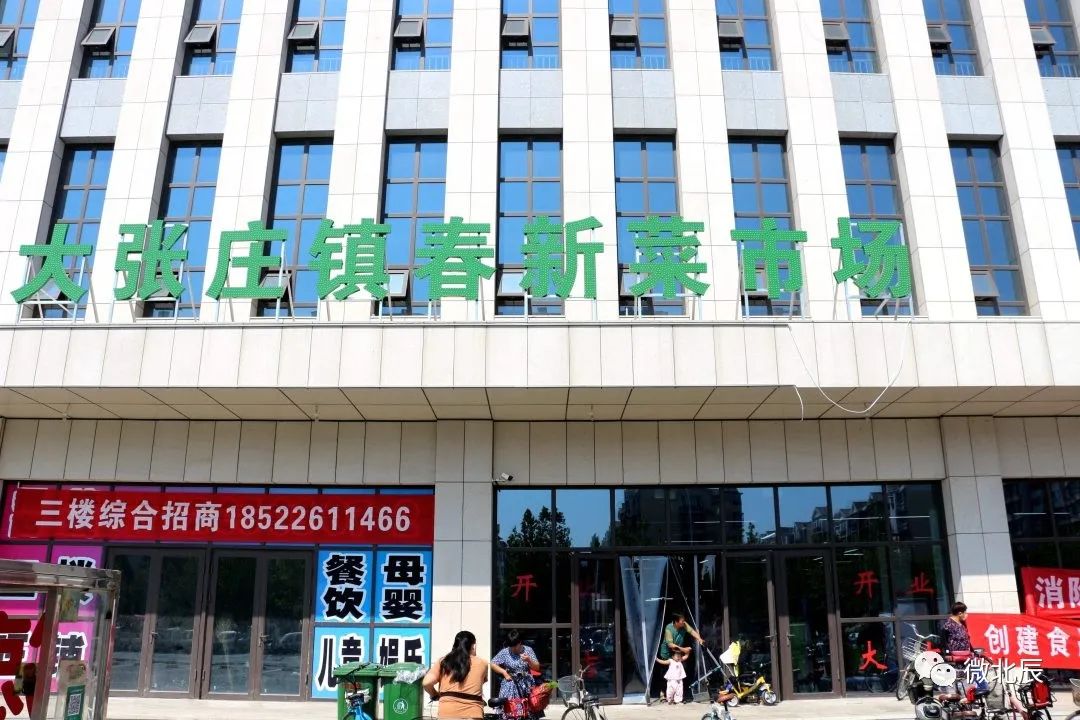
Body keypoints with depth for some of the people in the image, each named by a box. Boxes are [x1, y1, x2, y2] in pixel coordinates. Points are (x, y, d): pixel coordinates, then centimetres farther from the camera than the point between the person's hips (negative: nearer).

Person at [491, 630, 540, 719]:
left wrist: (529, 660, -19)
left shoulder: (528, 650, 0)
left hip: (526, 685, 1)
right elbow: (492, 664, 4)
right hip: (511, 686, -1)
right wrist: (504, 672, -8)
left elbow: (537, 668, 0)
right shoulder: (504, 652, -3)